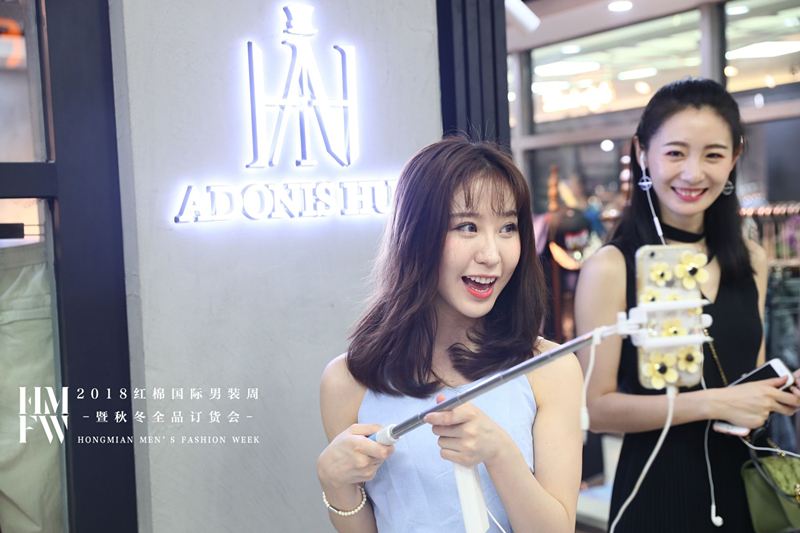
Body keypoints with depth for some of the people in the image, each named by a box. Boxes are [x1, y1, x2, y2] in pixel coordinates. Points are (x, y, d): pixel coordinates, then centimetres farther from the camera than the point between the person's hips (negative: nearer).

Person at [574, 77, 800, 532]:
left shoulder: (752, 262, 3)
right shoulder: (610, 269, -14)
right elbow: (598, 408, -16)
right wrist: (713, 403, -22)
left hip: (746, 486, 5)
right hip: (658, 493, -5)